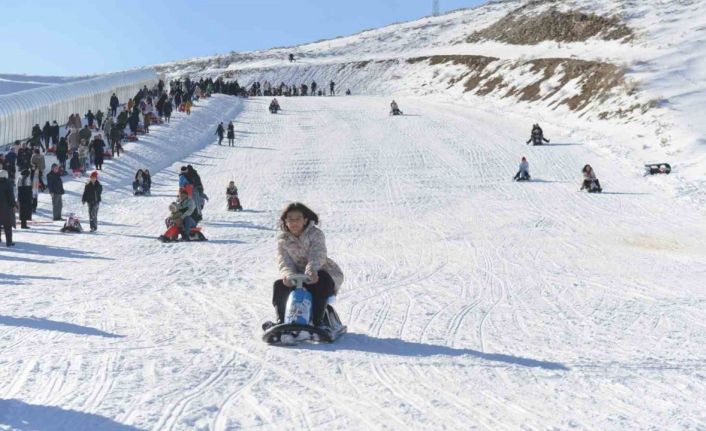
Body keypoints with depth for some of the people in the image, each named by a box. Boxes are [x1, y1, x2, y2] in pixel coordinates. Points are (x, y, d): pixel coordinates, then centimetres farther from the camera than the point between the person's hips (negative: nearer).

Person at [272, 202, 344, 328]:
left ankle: (317, 321, -33)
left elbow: (318, 255, -28)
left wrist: (311, 269, -51)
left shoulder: (315, 234, -10)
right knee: (279, 286, -21)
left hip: (319, 274, -3)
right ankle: (281, 321, -10)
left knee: (321, 279, -36)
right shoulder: (283, 240, 2)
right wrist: (288, 275, -35)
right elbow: (285, 264, -10)